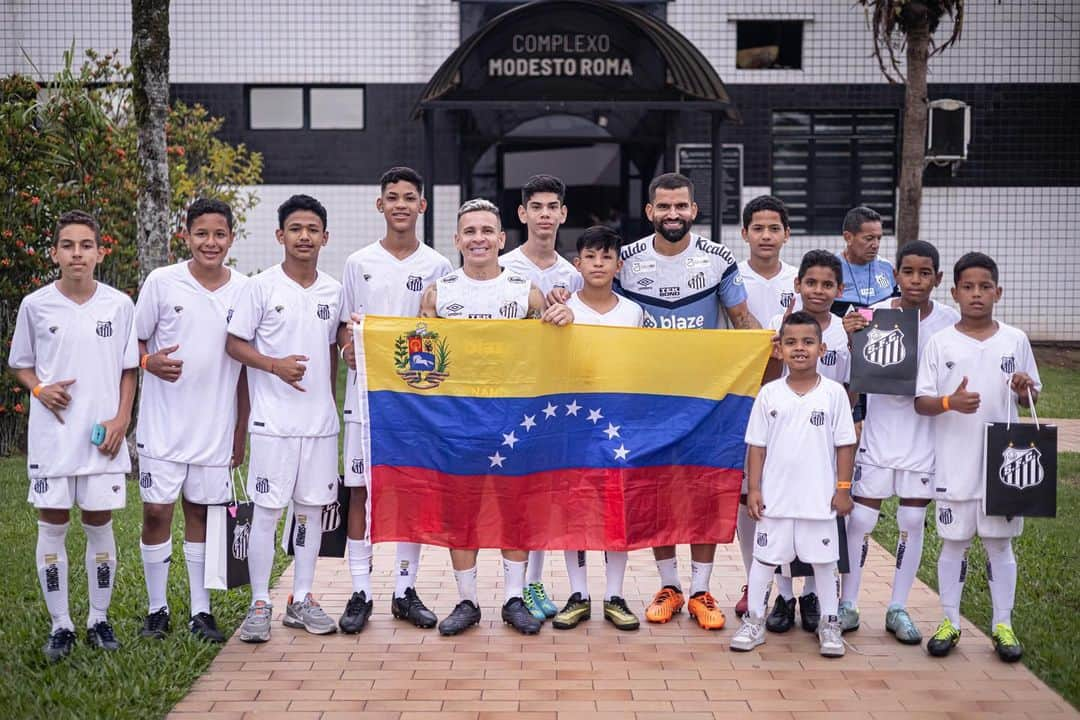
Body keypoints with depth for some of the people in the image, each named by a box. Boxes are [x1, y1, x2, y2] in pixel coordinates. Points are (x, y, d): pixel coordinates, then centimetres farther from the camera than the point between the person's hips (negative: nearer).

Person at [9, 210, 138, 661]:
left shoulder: (118, 305, 0)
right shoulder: (35, 306, -1)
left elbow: (129, 369, 7)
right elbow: (19, 365, 10)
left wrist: (121, 418, -3)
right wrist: (41, 390, -10)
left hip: (102, 434, 0)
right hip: (52, 434, 0)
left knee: (99, 524, 6)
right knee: (52, 526, 3)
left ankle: (99, 620, 19)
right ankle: (60, 625, 13)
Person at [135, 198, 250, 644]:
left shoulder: (244, 291, 1)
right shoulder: (162, 282, -3)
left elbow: (246, 367, 8)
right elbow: (134, 341, 5)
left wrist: (241, 432, 8)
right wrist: (150, 361, -19)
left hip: (216, 427, 1)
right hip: (163, 424, -1)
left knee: (202, 511, 9)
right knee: (156, 511, 1)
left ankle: (201, 611, 17)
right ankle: (157, 608, 15)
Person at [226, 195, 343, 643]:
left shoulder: (333, 291, 9)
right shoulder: (261, 287, -4)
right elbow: (235, 344, -4)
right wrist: (276, 365, -18)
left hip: (320, 421, 4)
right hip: (273, 421, -4)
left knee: (312, 508, 9)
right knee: (266, 510, -2)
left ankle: (302, 600, 19)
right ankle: (260, 604, 7)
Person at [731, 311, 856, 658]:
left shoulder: (834, 393, -3)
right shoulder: (769, 394, 0)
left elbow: (844, 444, 0)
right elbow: (757, 445, 3)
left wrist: (843, 489, -2)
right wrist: (754, 489, -2)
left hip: (819, 498, -1)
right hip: (775, 496, 1)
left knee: (824, 559, 8)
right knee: (765, 557, 8)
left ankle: (829, 624, 21)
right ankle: (754, 621, 18)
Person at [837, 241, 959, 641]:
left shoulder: (950, 321, -3)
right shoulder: (874, 315, -7)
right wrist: (850, 337, -24)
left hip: (925, 432, 1)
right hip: (879, 431, -1)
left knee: (912, 521, 7)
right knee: (861, 518, 1)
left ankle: (898, 609, 19)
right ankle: (848, 604, 14)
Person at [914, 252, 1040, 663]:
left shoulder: (1015, 340, 3)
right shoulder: (940, 344, -2)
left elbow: (1031, 398, 11)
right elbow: (920, 402, -3)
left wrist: (1024, 390, -12)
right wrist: (950, 402, -23)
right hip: (954, 463, -1)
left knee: (1000, 543, 8)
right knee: (953, 543, 8)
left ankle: (1003, 625, 18)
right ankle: (950, 622, 19)